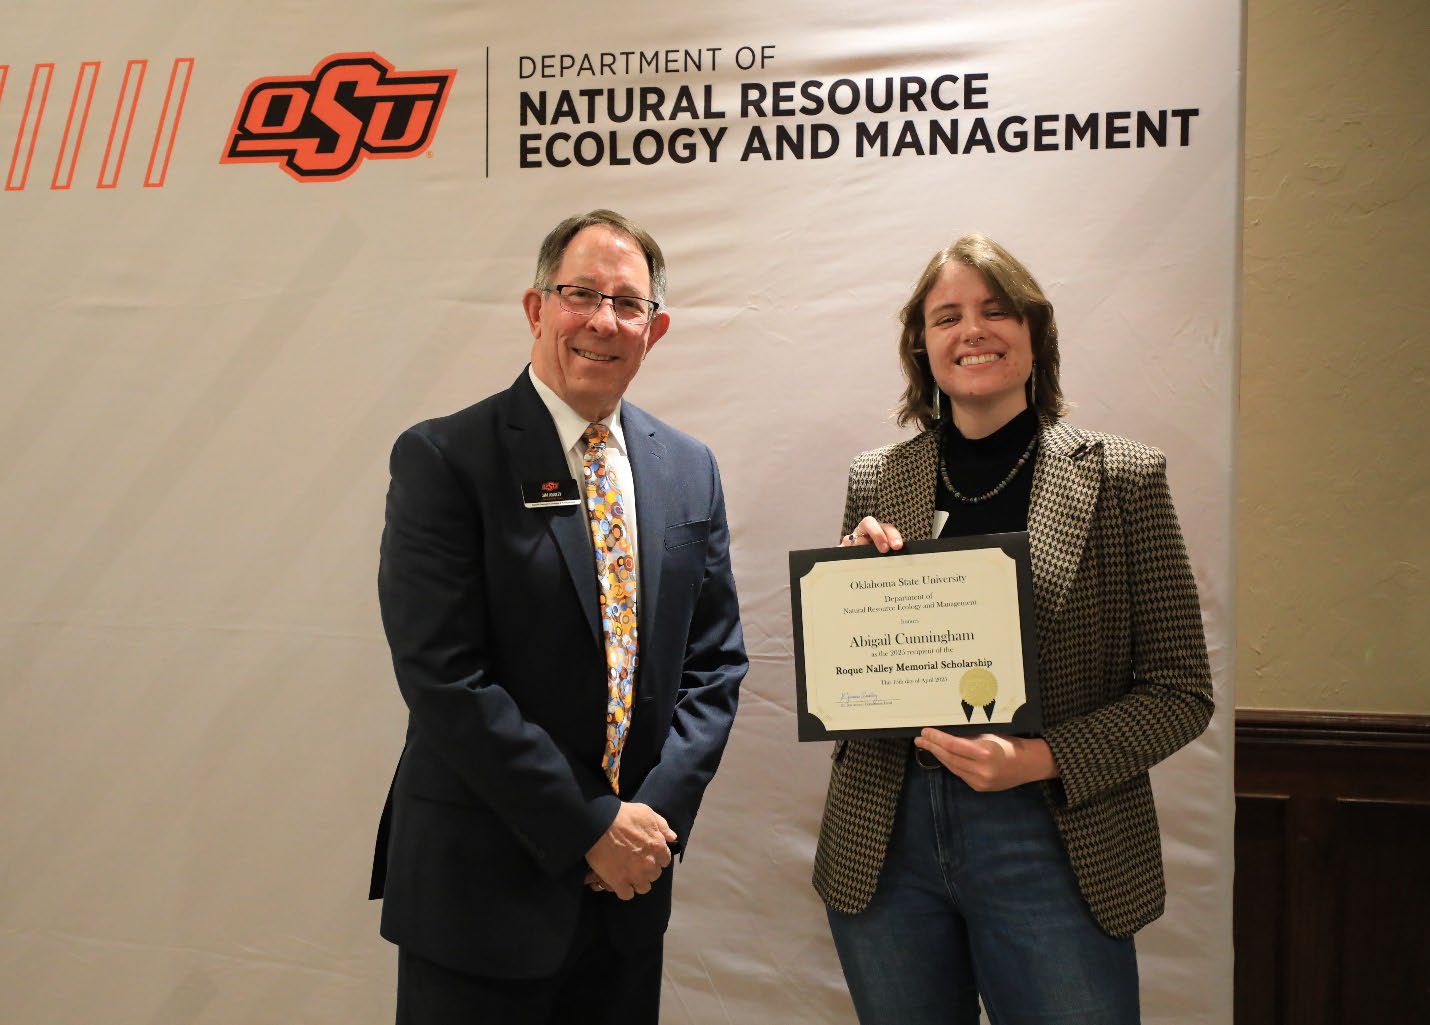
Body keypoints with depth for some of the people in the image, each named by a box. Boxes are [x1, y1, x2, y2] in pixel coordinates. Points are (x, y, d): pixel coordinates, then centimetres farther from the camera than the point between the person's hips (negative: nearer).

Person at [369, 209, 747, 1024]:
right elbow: (443, 676, -16)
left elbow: (715, 661, 6)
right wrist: (590, 828, -15)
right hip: (481, 888, -4)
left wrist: (658, 815, -7)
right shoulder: (443, 459, -10)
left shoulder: (689, 469, 5)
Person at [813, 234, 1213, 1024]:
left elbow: (1179, 691, -3)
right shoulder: (875, 480, 3)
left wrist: (1042, 759, -16)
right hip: (884, 845, 3)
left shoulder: (1124, 478, -4)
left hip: (1048, 846, -2)